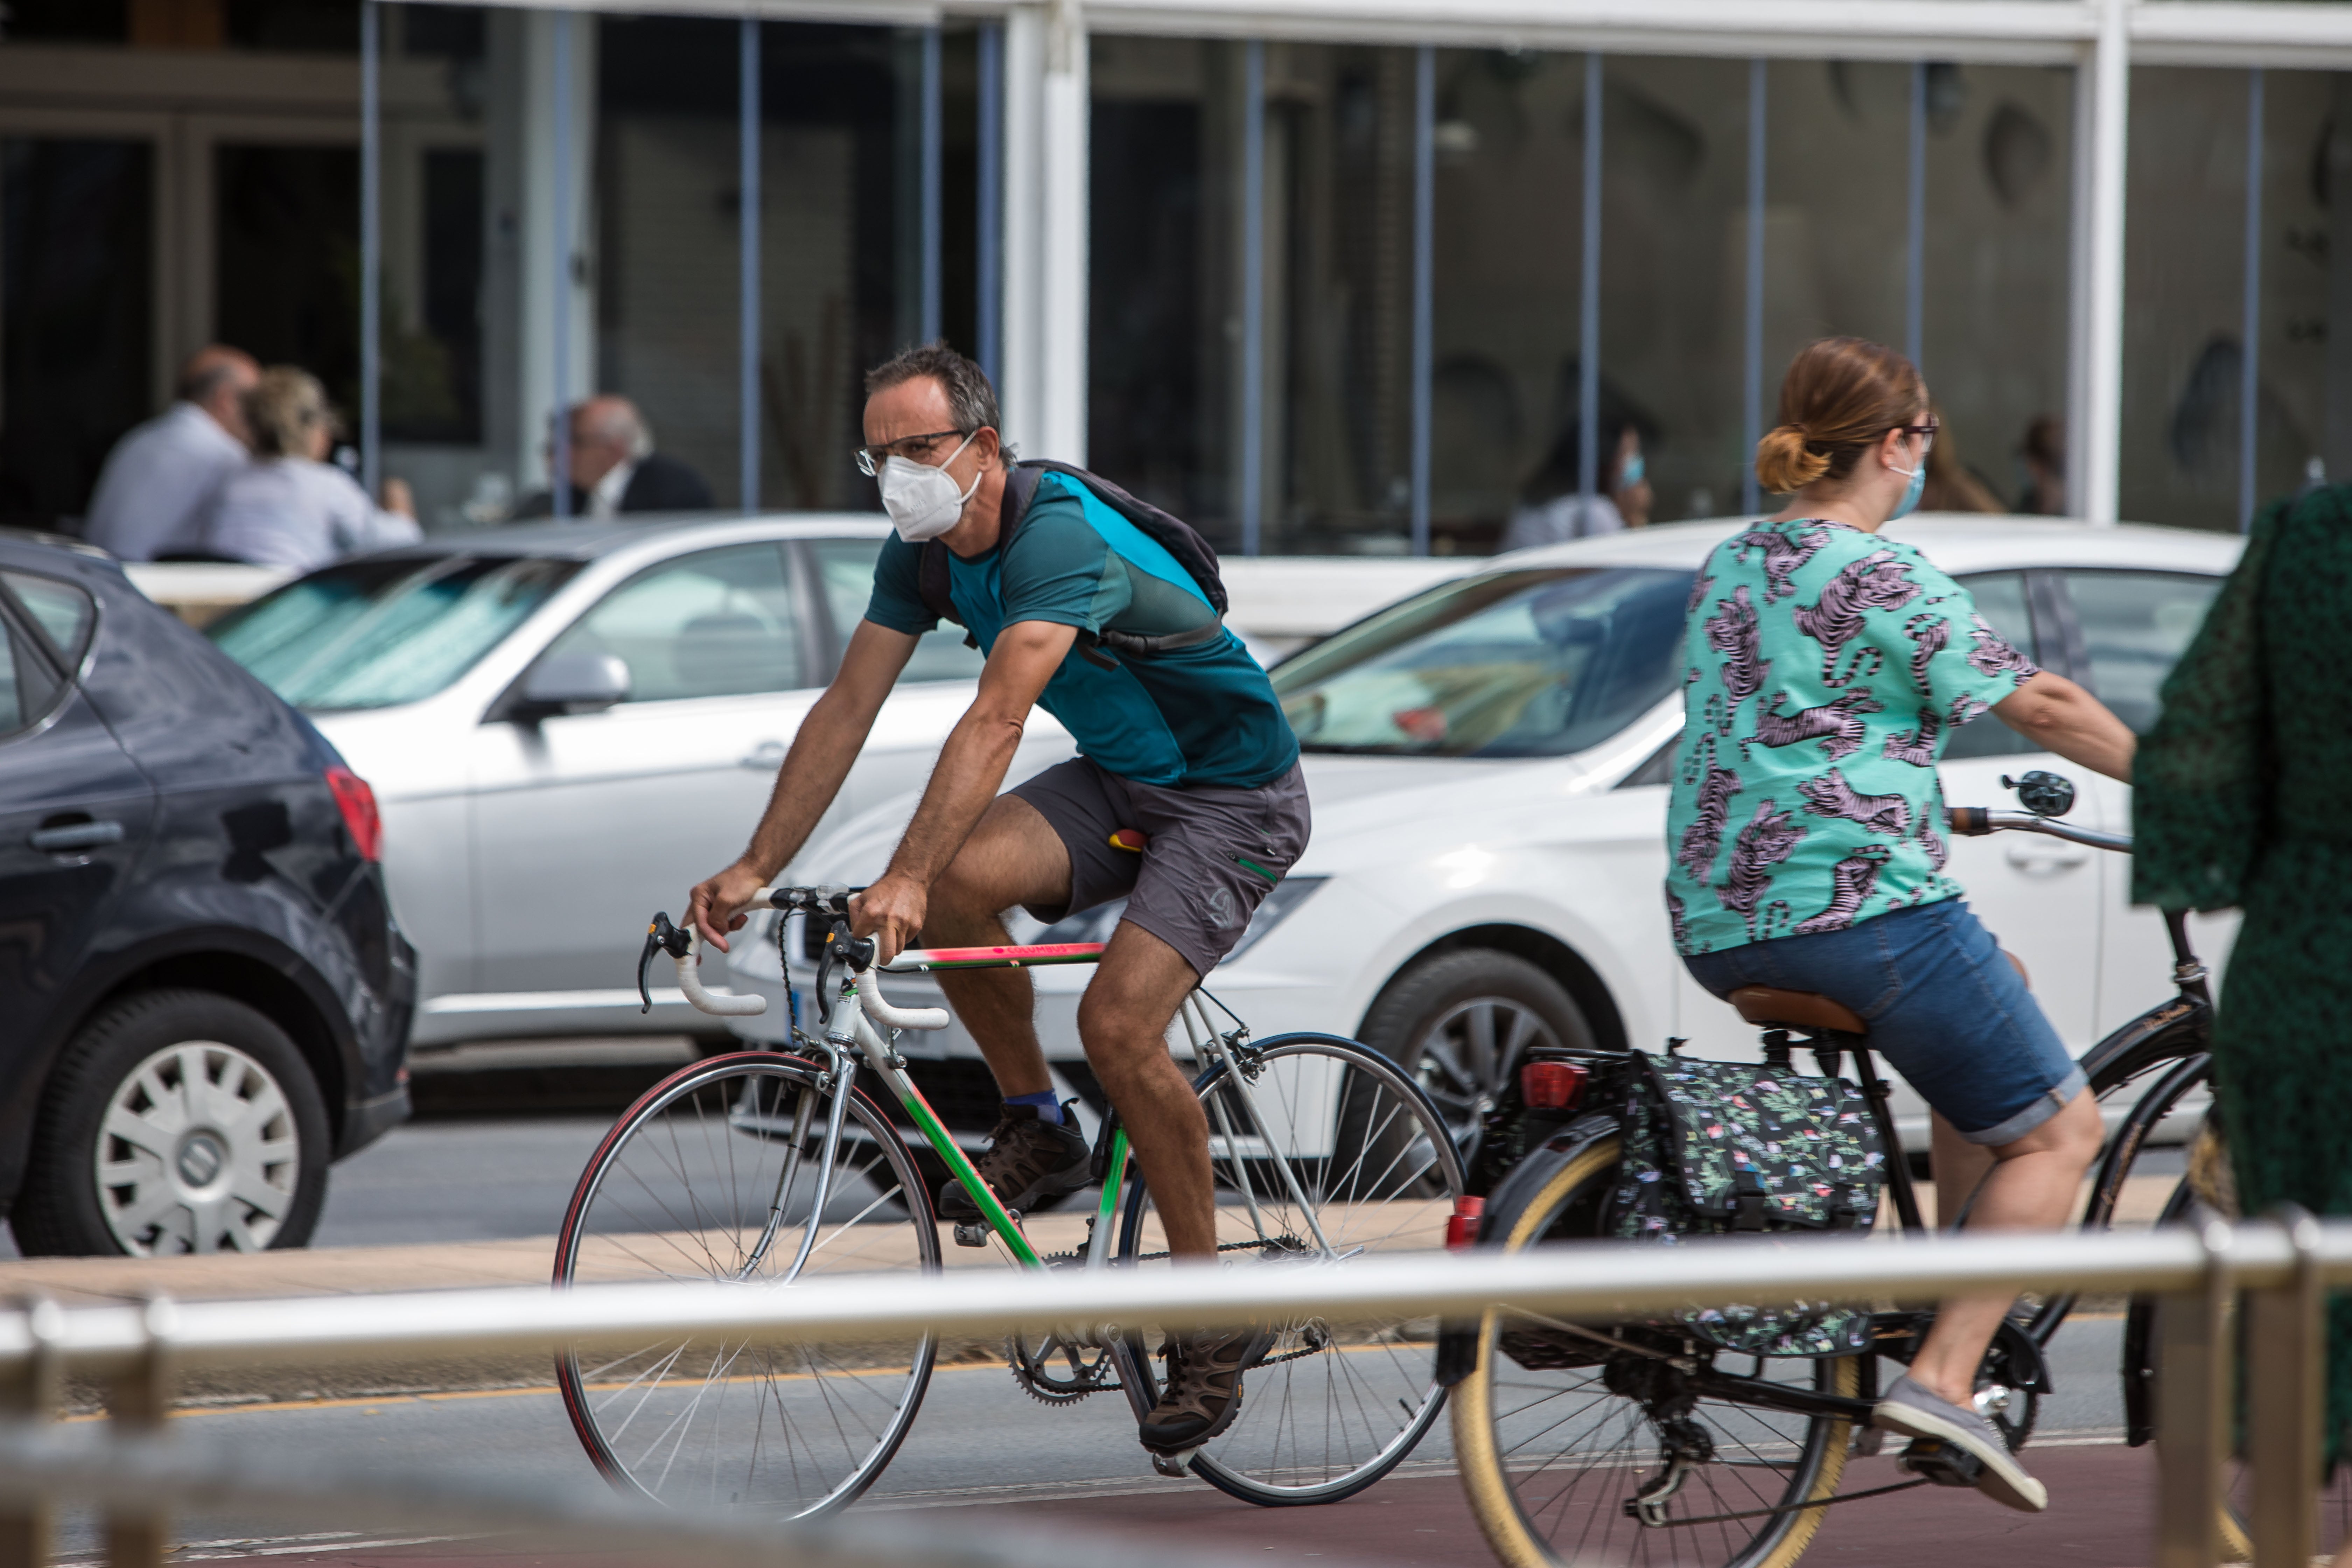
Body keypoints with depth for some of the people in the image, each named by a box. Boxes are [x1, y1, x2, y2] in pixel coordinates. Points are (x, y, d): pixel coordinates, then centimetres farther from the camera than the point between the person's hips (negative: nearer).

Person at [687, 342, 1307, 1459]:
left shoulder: (1058, 538, -30)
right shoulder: (922, 553, -4)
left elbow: (994, 724, -41)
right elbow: (845, 711, -3)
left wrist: (903, 880, -50)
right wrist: (754, 870, -12)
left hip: (1236, 798, -7)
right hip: (1118, 781, 7)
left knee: (1117, 1024, -23)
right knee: (962, 878, -22)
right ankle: (1035, 1129, 0)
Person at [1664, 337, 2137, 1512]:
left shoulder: (1730, 568, 15)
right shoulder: (1884, 577, -9)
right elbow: (2040, 707, -8)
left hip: (1718, 924, 9)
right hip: (1856, 904, -9)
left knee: (1984, 1030, 29)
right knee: (2056, 1130, 4)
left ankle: (1965, 1311, 21)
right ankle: (1942, 1376, -10)